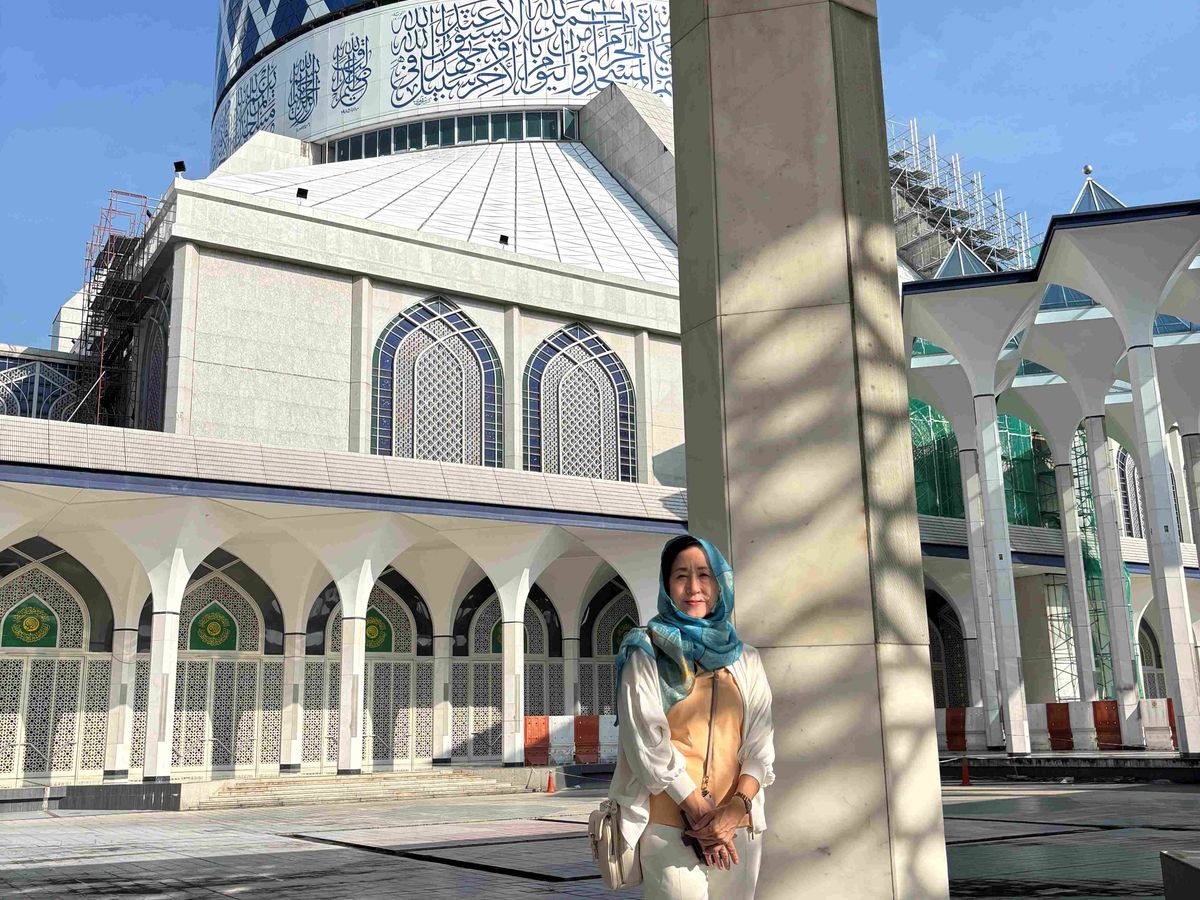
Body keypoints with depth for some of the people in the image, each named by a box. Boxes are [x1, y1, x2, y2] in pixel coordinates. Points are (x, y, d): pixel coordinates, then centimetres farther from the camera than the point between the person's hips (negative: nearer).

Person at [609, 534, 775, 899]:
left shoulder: (745, 660, 11)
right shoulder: (647, 655, 1)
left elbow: (760, 744, 4)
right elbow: (647, 743, -7)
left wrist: (736, 808, -11)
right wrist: (699, 812, -12)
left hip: (739, 827, 3)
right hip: (670, 826, -3)